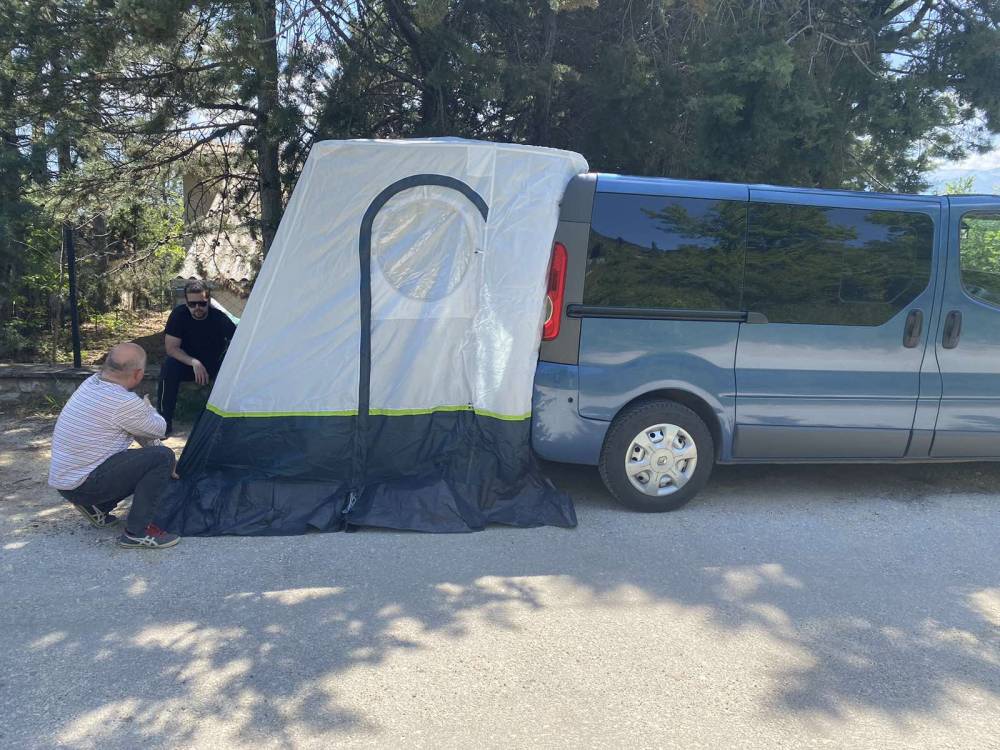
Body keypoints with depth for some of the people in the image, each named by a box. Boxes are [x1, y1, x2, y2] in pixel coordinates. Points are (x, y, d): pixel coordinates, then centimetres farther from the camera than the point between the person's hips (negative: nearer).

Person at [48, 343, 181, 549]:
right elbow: (158, 429, -5)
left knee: (145, 462, 20)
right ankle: (136, 532, -12)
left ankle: (96, 507, 14)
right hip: (84, 484, -9)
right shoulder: (125, 403, -25)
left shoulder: (91, 382, 3)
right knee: (162, 457, -16)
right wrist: (147, 407, 14)